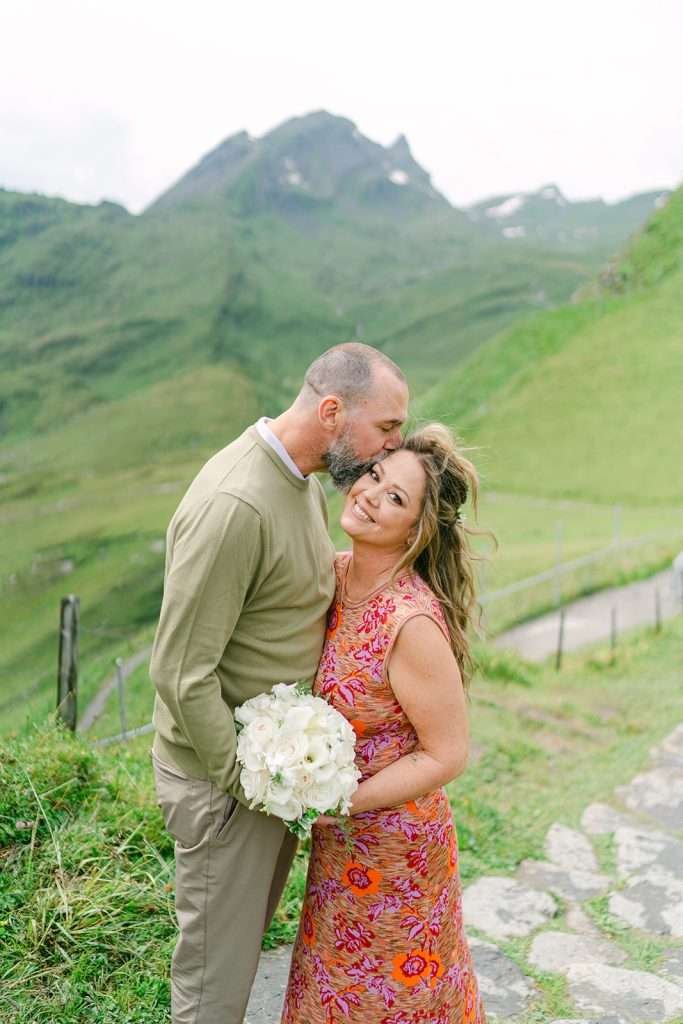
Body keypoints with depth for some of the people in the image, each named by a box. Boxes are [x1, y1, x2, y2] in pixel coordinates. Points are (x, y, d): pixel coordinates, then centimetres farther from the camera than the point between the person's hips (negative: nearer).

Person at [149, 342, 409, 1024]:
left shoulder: (305, 483, 3)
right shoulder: (233, 505, -28)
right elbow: (181, 673, -26)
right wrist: (247, 781, -19)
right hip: (223, 777, -8)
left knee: (246, 938, 26)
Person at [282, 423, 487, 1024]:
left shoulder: (413, 623, -31)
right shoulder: (338, 574, -8)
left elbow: (447, 756, -22)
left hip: (392, 839, -7)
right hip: (342, 838, 7)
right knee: (339, 974, 29)